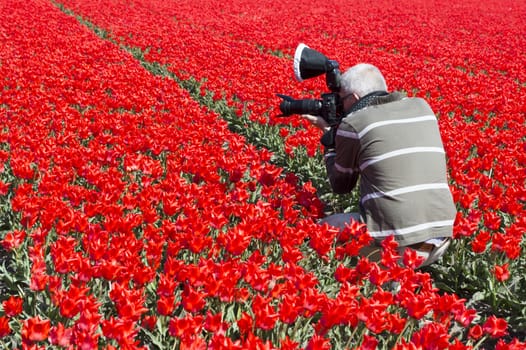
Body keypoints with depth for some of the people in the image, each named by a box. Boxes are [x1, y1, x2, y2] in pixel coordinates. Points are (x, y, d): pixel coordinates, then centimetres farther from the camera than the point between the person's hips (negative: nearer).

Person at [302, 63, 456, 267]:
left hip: (396, 245, -6)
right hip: (441, 241, 6)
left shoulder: (353, 124, -2)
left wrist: (329, 135, 23)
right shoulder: (422, 107, 12)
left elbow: (340, 186, 13)